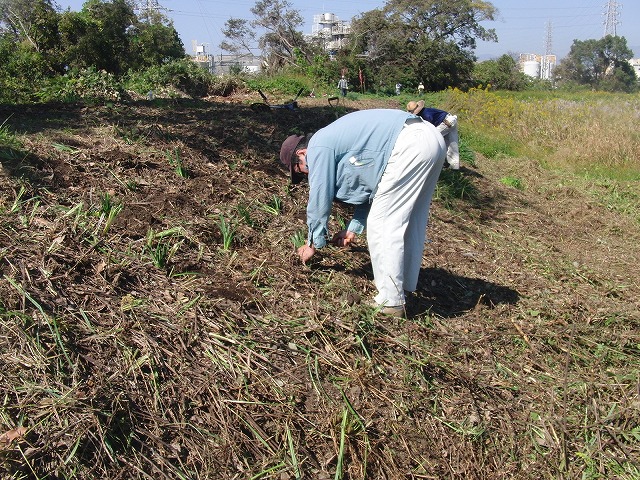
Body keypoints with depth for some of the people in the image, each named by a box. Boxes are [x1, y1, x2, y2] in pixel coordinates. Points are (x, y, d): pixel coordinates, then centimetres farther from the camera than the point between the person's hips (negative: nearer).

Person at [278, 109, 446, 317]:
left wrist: (312, 244, 17)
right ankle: (405, 283, 33)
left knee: (381, 225, -4)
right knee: (410, 222, 20)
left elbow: (319, 199, 5)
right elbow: (369, 187, 30)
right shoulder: (335, 139, 29)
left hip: (409, 145, -10)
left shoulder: (318, 148, 2)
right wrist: (353, 229, 28)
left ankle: (390, 301, 1)